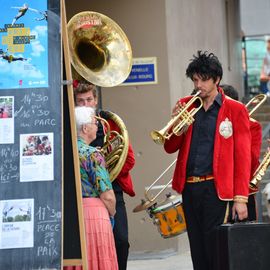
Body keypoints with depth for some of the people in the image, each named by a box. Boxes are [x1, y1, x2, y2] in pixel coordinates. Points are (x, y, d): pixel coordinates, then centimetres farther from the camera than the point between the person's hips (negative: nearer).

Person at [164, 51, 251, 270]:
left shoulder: (235, 110, 0)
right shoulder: (186, 105, 12)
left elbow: (242, 157, -3)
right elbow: (170, 148, 13)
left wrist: (241, 198, -9)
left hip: (216, 189, -4)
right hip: (189, 187, 4)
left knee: (215, 250, -6)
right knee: (198, 251, 7)